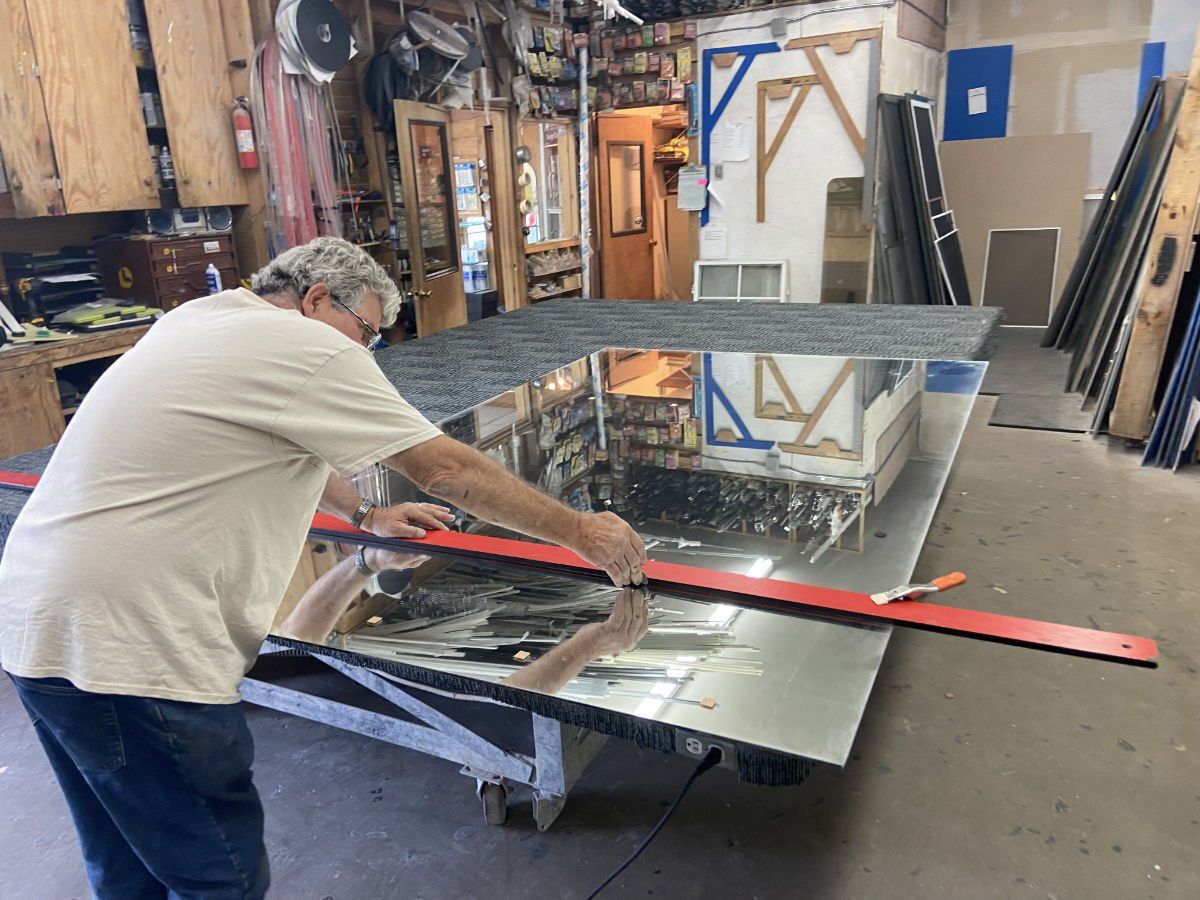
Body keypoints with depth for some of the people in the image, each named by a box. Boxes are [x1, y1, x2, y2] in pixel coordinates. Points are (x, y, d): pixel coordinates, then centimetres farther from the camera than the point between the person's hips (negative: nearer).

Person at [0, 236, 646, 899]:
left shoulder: (196, 318, 13)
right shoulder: (312, 348, -13)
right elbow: (450, 470, -12)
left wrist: (365, 514, 34)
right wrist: (581, 532, -2)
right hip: (128, 651, -10)